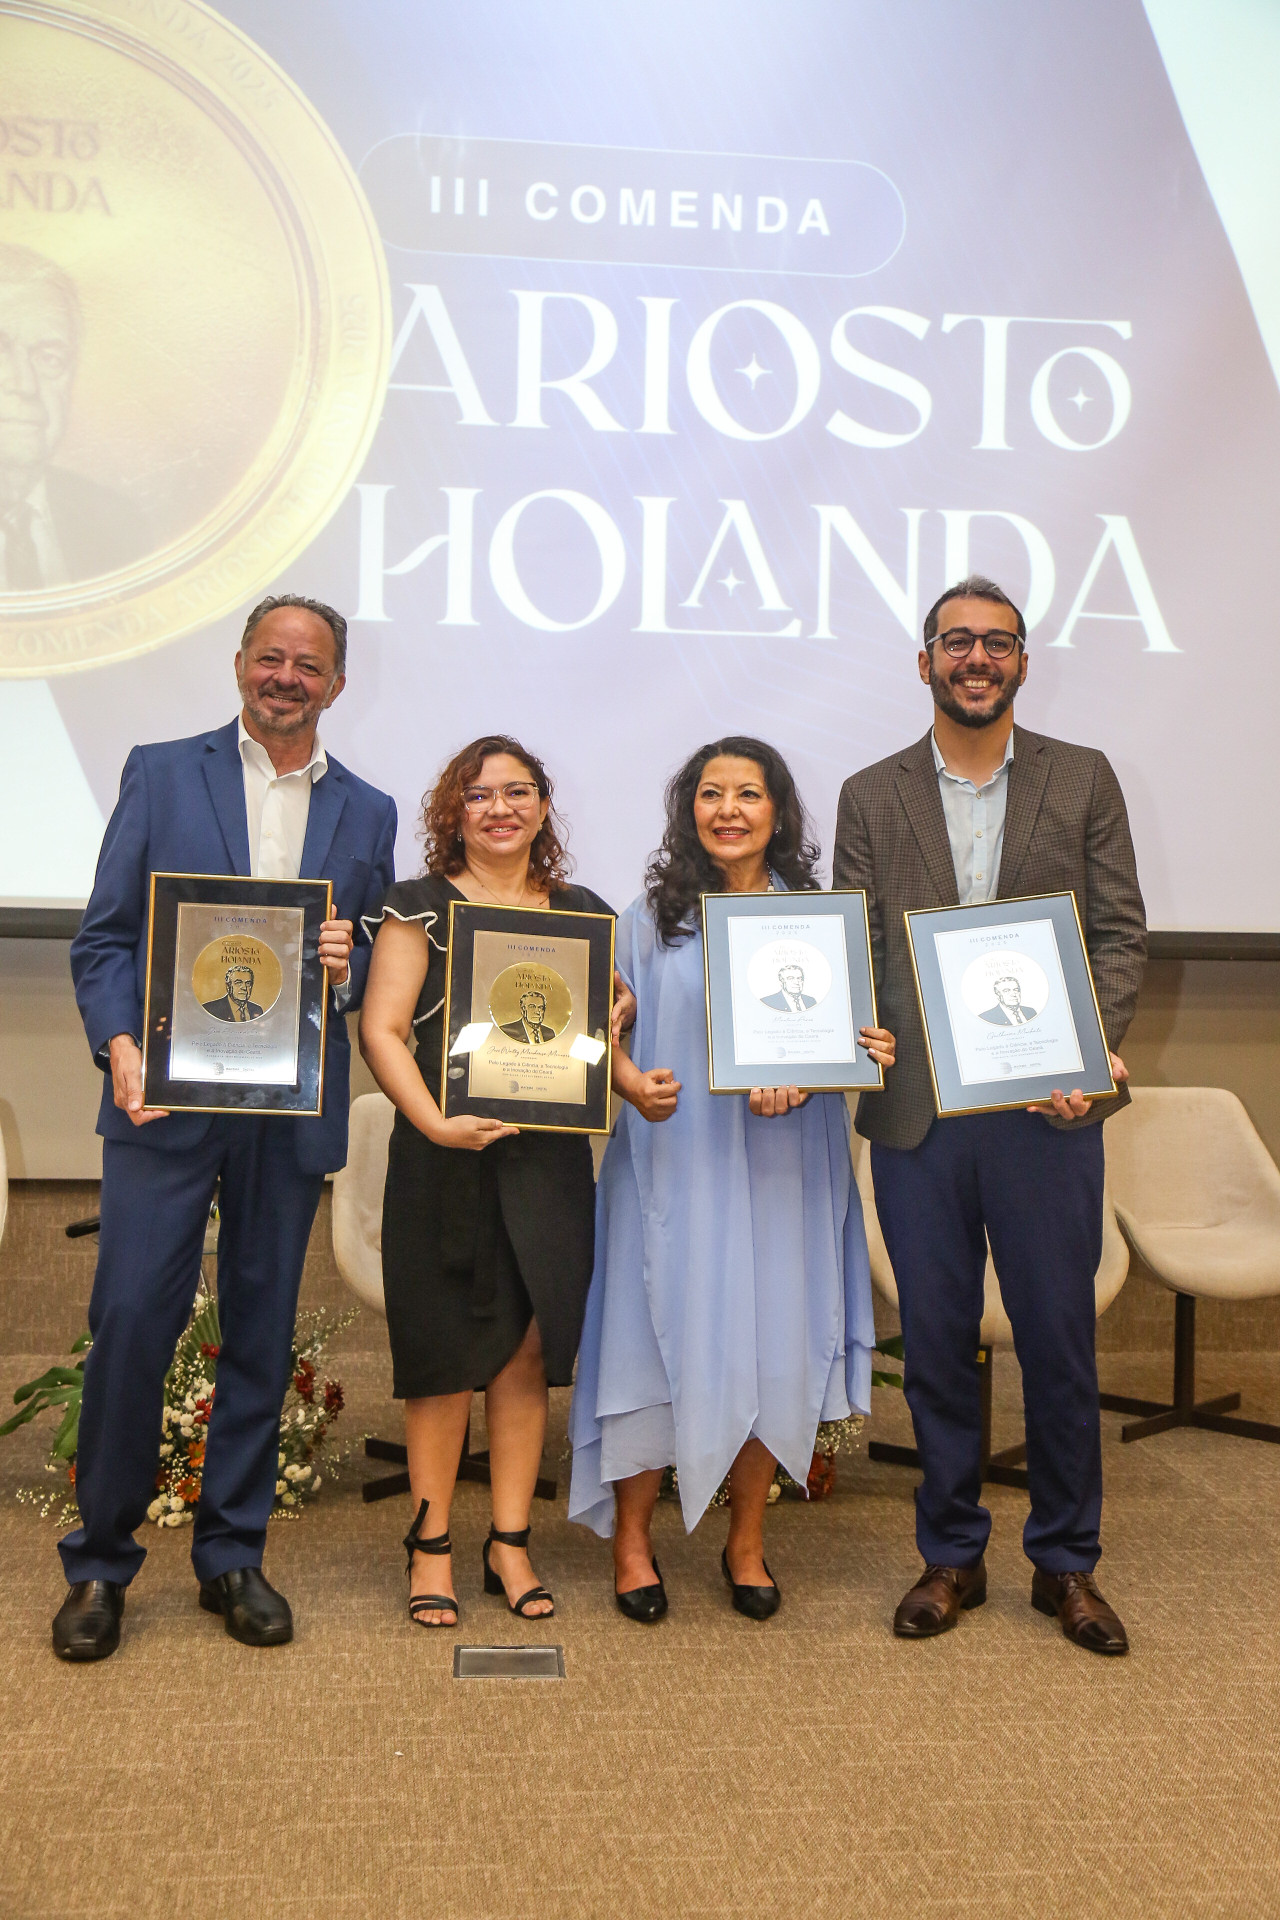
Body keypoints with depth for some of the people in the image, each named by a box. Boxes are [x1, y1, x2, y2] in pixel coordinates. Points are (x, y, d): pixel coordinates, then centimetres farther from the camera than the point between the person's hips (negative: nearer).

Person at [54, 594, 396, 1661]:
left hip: (293, 1111, 2)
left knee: (263, 1334, 8)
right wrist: (120, 1044, -15)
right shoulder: (161, 773, 6)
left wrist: (345, 966, -10)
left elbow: (379, 970, 14)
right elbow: (103, 936, 1)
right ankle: (101, 1562, 14)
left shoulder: (368, 813, 12)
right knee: (131, 1320, -4)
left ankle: (232, 1557, 23)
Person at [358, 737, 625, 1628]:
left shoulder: (583, 914, 13)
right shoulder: (421, 908, 2)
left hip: (549, 1158, 3)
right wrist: (432, 1121, -18)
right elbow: (382, 1028, -5)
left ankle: (511, 1542, 19)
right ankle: (431, 1545, 16)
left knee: (529, 1352, 6)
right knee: (446, 1354, 3)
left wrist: (616, 1017, -5)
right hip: (444, 1160, -3)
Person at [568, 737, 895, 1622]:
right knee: (662, 1341, 1)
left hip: (781, 1169, 2)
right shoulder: (653, 917, 5)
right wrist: (633, 1084, -18)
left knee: (772, 1348, 5)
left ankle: (746, 1543, 24)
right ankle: (632, 1539, 20)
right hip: (673, 1163, -1)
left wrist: (798, 1082, -12)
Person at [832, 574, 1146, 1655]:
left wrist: (1096, 1050, -13)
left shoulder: (1083, 780, 7)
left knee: (1059, 1339, 6)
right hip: (916, 1112, 1)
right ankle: (952, 1556, 25)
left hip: (1047, 1108, -1)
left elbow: (1122, 932, 2)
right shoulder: (871, 797, 9)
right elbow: (850, 950, 6)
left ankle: (1067, 1563, 24)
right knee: (935, 1342, 9)